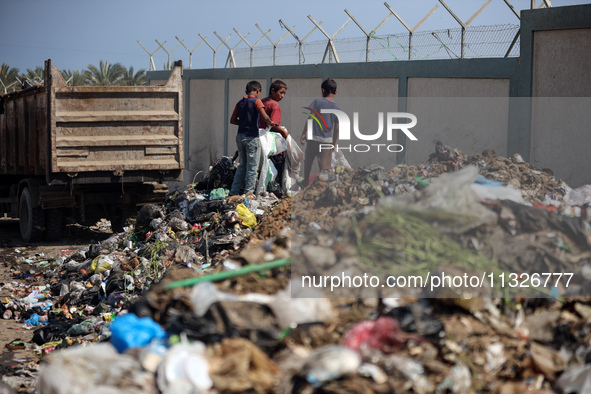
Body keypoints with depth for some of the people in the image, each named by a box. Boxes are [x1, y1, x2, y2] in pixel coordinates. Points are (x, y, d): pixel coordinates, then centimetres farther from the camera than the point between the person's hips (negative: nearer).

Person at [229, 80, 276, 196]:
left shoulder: (240, 103, 10)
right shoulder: (256, 101, -7)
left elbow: (232, 120, 16)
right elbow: (265, 117, -19)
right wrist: (270, 123, -1)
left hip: (240, 136, 6)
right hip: (252, 137, -6)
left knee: (242, 165, 16)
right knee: (252, 167, 2)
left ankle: (234, 192, 15)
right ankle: (248, 193, 2)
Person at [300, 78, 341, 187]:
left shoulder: (317, 102, -5)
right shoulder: (337, 108, 3)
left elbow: (310, 119, -8)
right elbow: (336, 129, 5)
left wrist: (304, 134, -2)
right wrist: (334, 144, 14)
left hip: (313, 138, -1)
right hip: (327, 140, 1)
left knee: (308, 162, 20)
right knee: (325, 168, 2)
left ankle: (306, 183, 33)